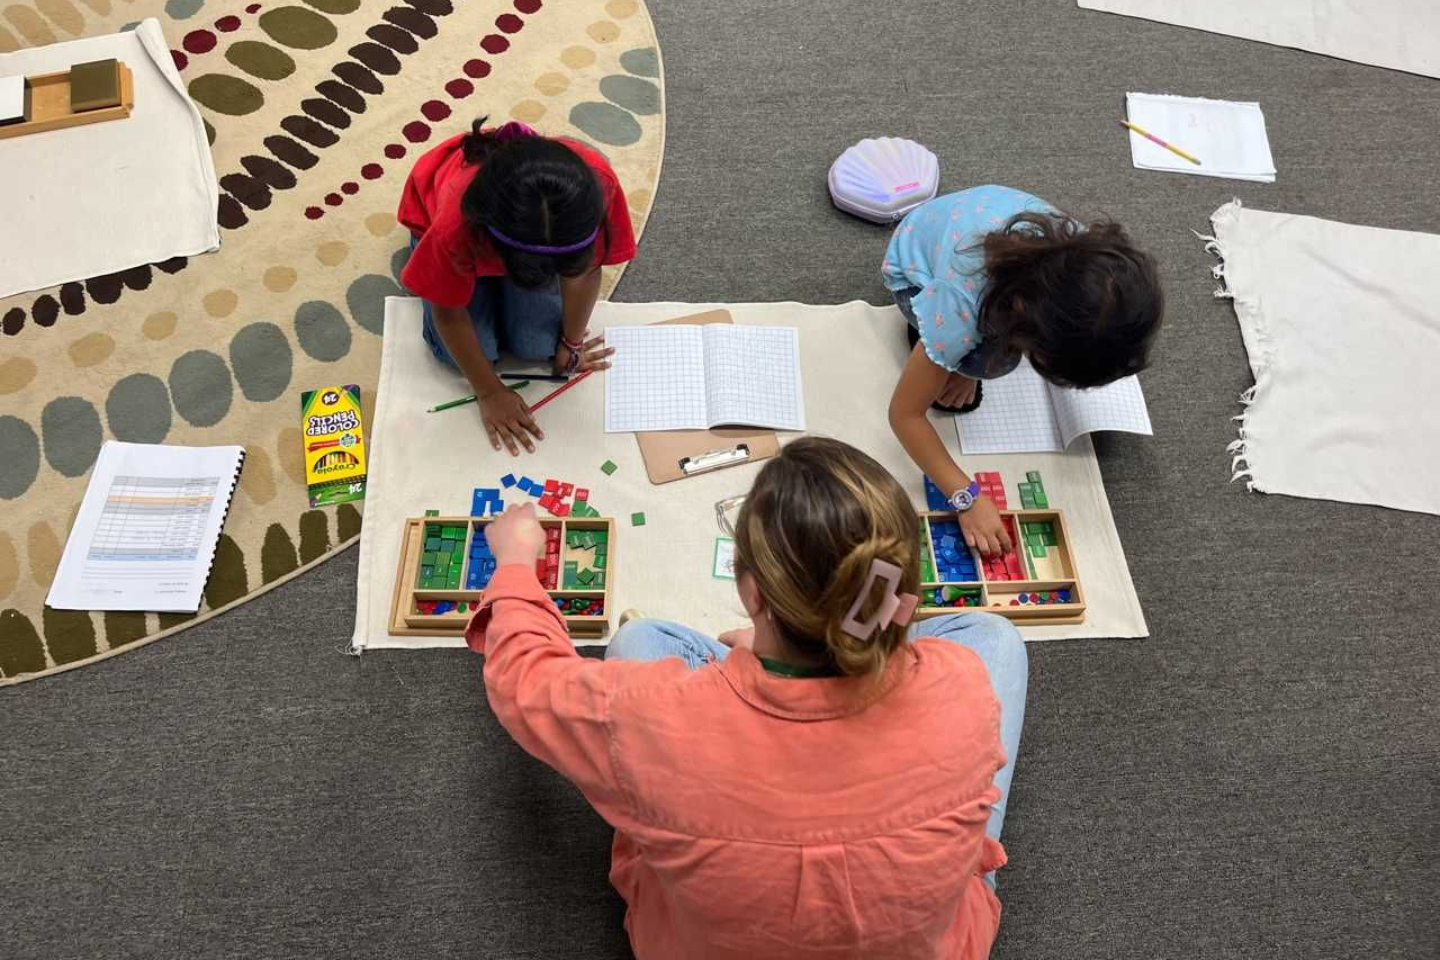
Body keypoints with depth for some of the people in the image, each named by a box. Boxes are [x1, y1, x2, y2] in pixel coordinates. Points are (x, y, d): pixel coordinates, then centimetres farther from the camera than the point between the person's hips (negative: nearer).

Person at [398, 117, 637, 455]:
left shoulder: (598, 185, -42)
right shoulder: (456, 223, -46)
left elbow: (585, 269, -21)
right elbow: (449, 314, -26)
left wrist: (570, 344, -8)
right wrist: (490, 393, -18)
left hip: (531, 230, 2)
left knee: (538, 345, -12)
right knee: (465, 350, -13)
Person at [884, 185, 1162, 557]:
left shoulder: (1083, 259, -30)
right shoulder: (961, 304, -43)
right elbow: (904, 414, -32)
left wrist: (967, 370, -11)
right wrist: (966, 496, -36)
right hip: (915, 265, -4)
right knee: (992, 358, -28)